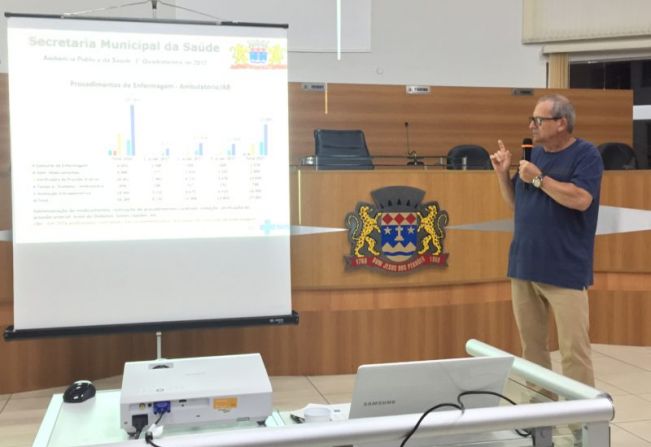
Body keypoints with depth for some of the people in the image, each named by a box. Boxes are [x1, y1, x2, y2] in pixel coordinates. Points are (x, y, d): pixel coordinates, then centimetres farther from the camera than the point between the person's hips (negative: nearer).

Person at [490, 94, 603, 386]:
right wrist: (503, 174, 4)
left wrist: (538, 178, -15)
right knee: (531, 345, 13)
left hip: (565, 271, -7)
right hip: (524, 267, 7)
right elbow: (516, 204, 19)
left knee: (573, 350, -5)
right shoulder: (534, 153, 14)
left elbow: (580, 199, -22)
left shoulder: (586, 154, -6)